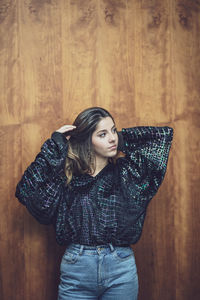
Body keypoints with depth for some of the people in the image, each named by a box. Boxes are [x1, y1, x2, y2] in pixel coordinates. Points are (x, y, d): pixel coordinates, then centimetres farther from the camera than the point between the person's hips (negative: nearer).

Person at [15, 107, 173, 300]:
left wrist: (121, 137, 5)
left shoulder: (127, 171, 4)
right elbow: (26, 191, -15)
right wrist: (55, 145, -9)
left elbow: (164, 135, 6)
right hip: (76, 269, -1)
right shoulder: (66, 176, 0)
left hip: (121, 269, 1)